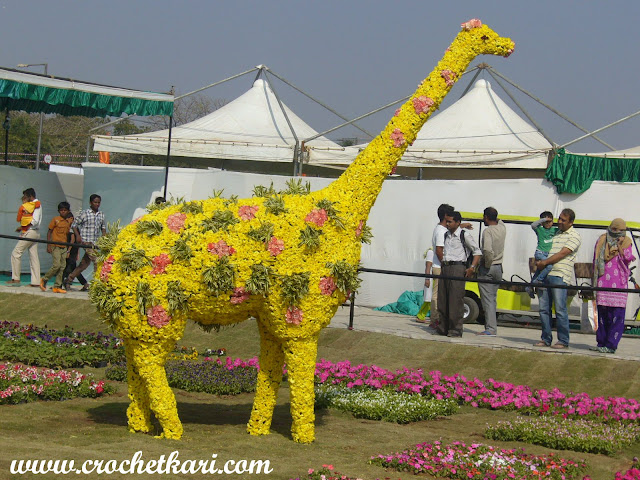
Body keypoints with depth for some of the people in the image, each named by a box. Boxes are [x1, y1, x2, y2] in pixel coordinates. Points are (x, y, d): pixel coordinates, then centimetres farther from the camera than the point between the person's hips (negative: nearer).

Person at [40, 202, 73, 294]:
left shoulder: (69, 221, 11)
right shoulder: (56, 220, -4)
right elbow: (49, 232, -2)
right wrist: (48, 245, -9)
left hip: (64, 247, 6)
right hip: (55, 246, -6)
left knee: (62, 267, 2)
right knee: (56, 265, -15)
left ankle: (57, 286, 6)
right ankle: (44, 280, 3)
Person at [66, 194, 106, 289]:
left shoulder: (101, 215, 12)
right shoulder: (84, 213, -3)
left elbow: (103, 227, 20)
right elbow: (74, 224, 2)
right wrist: (78, 236, -10)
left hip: (95, 242, 6)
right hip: (86, 242, -6)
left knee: (84, 264, 11)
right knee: (96, 261, -16)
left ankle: (69, 279, 23)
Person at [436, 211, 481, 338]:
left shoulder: (464, 235, -1)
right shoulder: (446, 235, 17)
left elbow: (477, 252, 1)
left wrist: (472, 268, -8)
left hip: (457, 268, -7)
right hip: (444, 269, 7)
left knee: (455, 300, -9)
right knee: (442, 300, 6)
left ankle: (455, 330, -7)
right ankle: (443, 328, 13)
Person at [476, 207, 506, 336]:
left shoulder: (488, 231, -18)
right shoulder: (502, 228, 4)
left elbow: (488, 250, -30)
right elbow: (499, 221, 30)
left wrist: (488, 264, -16)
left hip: (487, 268, -7)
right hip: (498, 268, 7)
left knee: (487, 299, -4)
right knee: (492, 298, 15)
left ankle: (491, 329, -6)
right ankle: (492, 327, 17)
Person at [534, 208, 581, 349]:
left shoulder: (574, 236, -1)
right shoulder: (555, 233, 22)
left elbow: (561, 254, -9)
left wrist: (544, 263, -8)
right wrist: (540, 262, 6)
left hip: (560, 276, -7)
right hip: (546, 274, 7)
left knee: (560, 310, -8)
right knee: (544, 309, 5)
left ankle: (563, 341, -3)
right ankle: (546, 339, 12)